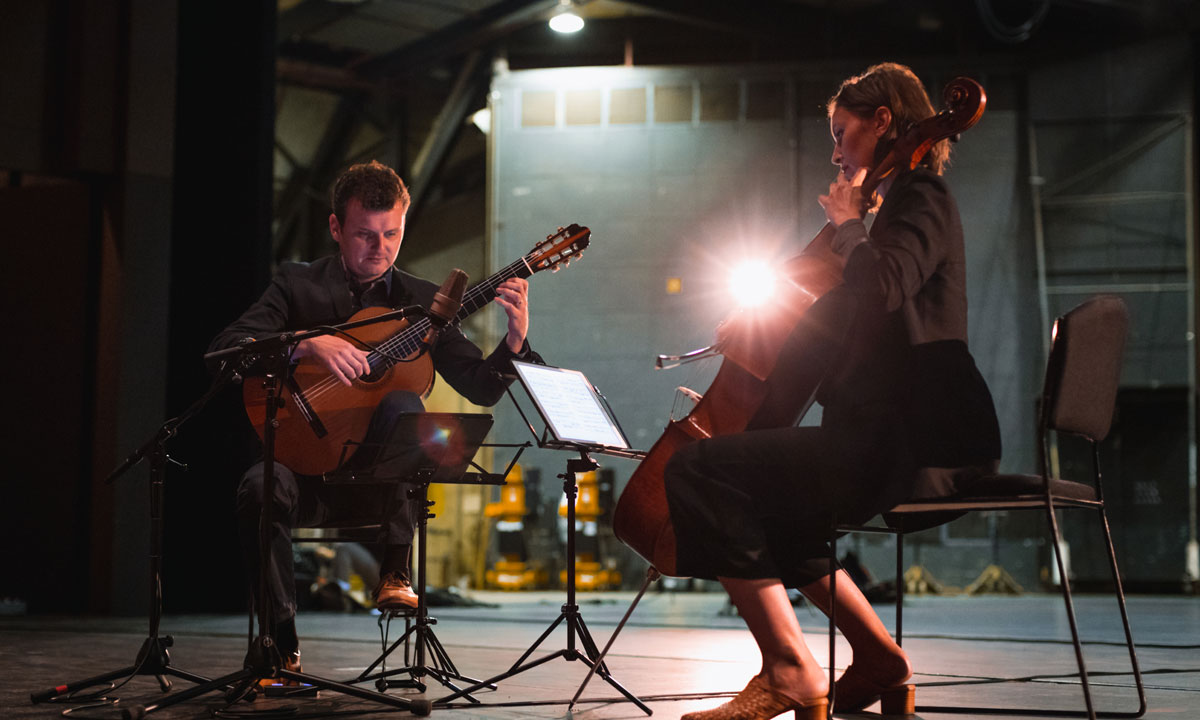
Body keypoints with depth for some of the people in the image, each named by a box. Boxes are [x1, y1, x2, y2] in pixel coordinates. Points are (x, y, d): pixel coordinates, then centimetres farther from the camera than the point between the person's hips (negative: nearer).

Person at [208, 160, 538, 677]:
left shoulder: (421, 302, 11)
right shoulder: (297, 285, 6)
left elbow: (480, 388, 5)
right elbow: (224, 348, -8)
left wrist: (514, 343, -16)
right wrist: (309, 344, -23)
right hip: (310, 467, 0)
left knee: (402, 405, -31)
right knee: (260, 488, -33)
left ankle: (395, 572, -26)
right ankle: (283, 644, -19)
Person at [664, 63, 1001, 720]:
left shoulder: (922, 201, -6)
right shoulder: (907, 206, 24)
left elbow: (883, 286, -27)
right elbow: (841, 325, 30)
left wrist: (848, 225, -11)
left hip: (910, 444, -11)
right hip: (907, 442, 11)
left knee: (699, 470, -19)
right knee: (764, 504, 29)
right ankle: (878, 657, 20)